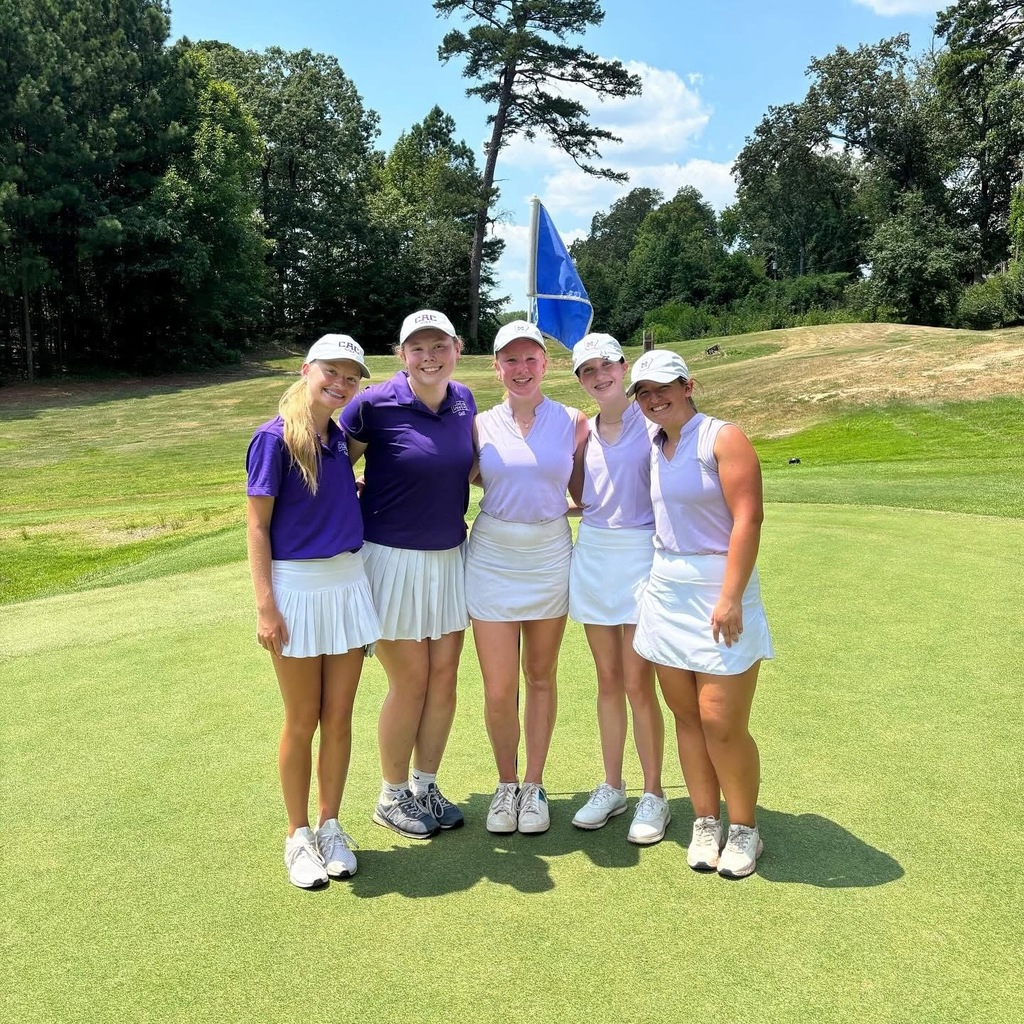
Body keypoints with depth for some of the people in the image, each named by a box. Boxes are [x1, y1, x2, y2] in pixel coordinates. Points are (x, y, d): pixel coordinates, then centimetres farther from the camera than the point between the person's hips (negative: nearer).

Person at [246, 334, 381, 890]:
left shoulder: (339, 438, 8)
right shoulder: (274, 437, -10)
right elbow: (256, 526, -11)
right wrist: (265, 606, -15)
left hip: (348, 583, 6)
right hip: (296, 586, -5)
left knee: (339, 718, 11)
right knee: (302, 722, 6)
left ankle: (330, 827, 28)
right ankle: (298, 835, 24)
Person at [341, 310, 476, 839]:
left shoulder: (464, 400, 3)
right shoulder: (375, 404, -15)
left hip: (450, 556, 5)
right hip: (394, 558, -5)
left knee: (444, 675, 10)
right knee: (411, 681, 3)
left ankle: (425, 787, 30)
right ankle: (391, 797, 25)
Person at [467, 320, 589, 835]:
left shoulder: (573, 421, 1)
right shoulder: (481, 425, 2)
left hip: (550, 556, 0)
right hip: (492, 558, 0)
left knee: (540, 678, 11)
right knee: (498, 691, 1)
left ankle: (534, 787, 27)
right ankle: (506, 785, 24)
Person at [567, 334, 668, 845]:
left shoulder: (652, 421, -6)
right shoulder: (583, 430, 10)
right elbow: (581, 496, 12)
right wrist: (561, 453, 5)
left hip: (640, 553, -5)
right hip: (593, 553, 5)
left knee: (638, 682, -2)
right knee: (608, 679, 12)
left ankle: (653, 795, 14)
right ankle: (611, 787, 25)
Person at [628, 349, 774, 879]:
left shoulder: (723, 438, -7)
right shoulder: (654, 448, 12)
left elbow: (748, 519, -14)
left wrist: (730, 597, -19)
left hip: (717, 592, -6)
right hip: (665, 592, 6)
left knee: (722, 724, -5)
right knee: (687, 716, 9)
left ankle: (744, 829, 16)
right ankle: (705, 822, 24)